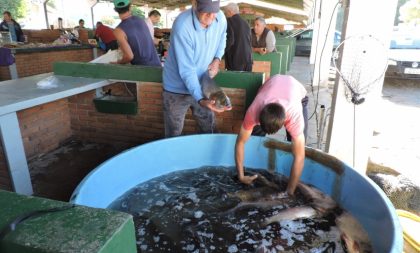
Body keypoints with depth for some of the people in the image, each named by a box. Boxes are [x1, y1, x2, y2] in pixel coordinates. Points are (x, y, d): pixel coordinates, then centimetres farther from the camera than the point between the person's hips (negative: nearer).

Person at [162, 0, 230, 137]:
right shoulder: (182, 25, -28)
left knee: (209, 130, 16)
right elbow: (186, 70, -29)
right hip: (177, 89, -4)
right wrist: (200, 99, -39)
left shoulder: (220, 18, -11)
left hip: (202, 86, 5)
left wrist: (217, 58, -6)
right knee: (174, 134, 11)